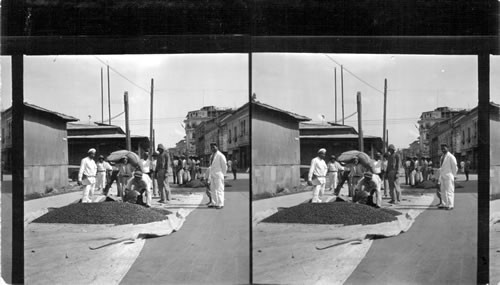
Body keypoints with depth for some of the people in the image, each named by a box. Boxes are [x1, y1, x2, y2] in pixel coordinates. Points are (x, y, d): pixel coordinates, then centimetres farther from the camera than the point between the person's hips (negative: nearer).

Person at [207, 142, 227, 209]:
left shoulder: (220, 155, -9)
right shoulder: (211, 156, 16)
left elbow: (224, 166, -7)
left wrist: (222, 174, -3)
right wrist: (210, 175, 14)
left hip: (218, 175, -8)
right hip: (212, 175, 8)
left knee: (219, 189, -7)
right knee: (213, 190, 11)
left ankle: (220, 204, -5)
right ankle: (214, 203, 18)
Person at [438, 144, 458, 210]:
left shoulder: (451, 157, -8)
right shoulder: (442, 157, 16)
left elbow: (454, 167, -6)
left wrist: (453, 175, -2)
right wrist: (440, 176, 15)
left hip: (448, 176, -8)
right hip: (442, 176, 8)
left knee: (449, 191, -7)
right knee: (443, 191, 10)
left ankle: (450, 205, -5)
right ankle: (444, 204, 17)